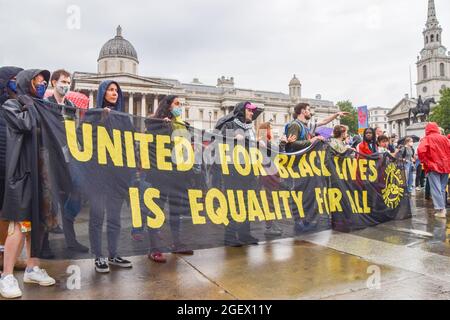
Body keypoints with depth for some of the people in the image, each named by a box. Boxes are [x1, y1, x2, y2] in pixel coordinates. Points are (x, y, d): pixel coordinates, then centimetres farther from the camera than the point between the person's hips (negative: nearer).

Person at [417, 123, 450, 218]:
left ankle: (440, 210, -7)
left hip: (433, 167, -4)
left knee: (436, 189, -3)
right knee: (442, 188, 15)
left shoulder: (427, 139, -6)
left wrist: (424, 162, -9)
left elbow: (421, 150, -21)